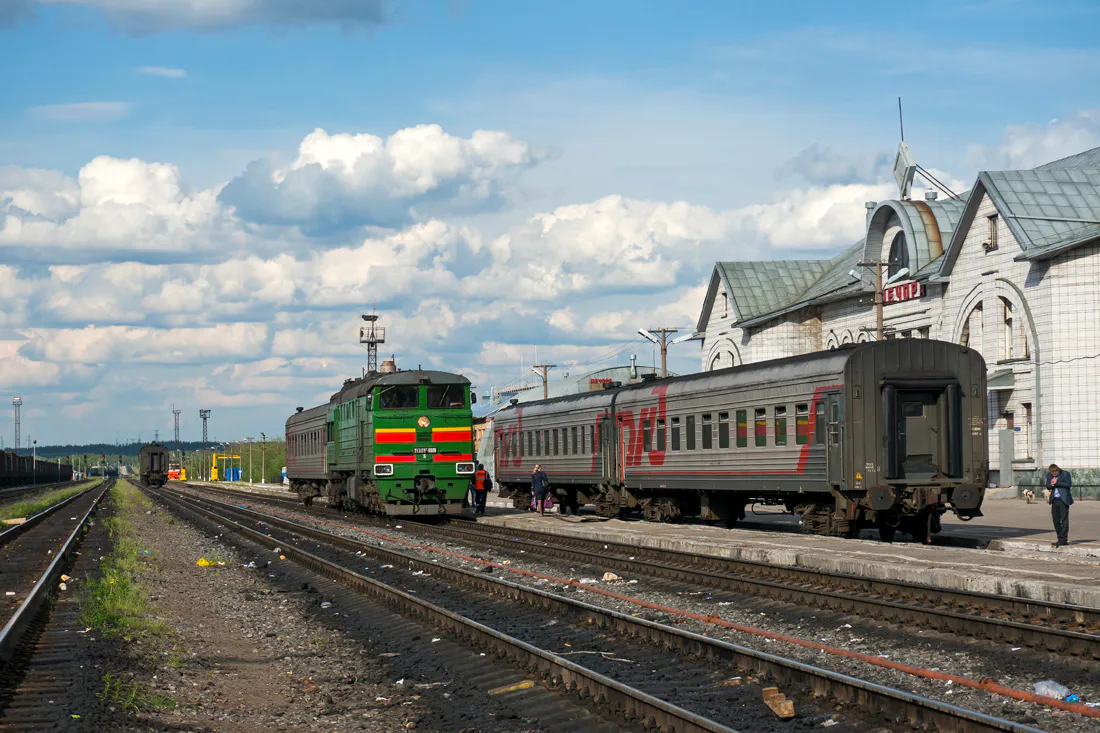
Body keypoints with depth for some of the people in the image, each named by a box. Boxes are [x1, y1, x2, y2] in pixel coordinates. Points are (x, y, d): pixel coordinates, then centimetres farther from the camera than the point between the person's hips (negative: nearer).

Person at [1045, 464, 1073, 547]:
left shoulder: (1065, 474, -4)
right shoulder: (1049, 475, 9)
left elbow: (1068, 485, -12)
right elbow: (1047, 486, 8)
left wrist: (1057, 483, -16)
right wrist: (1051, 484, -15)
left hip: (1063, 500, -6)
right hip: (1054, 500, 6)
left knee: (1064, 520, -5)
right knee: (1056, 520, 7)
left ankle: (1063, 539, -4)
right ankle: (1060, 539, 16)